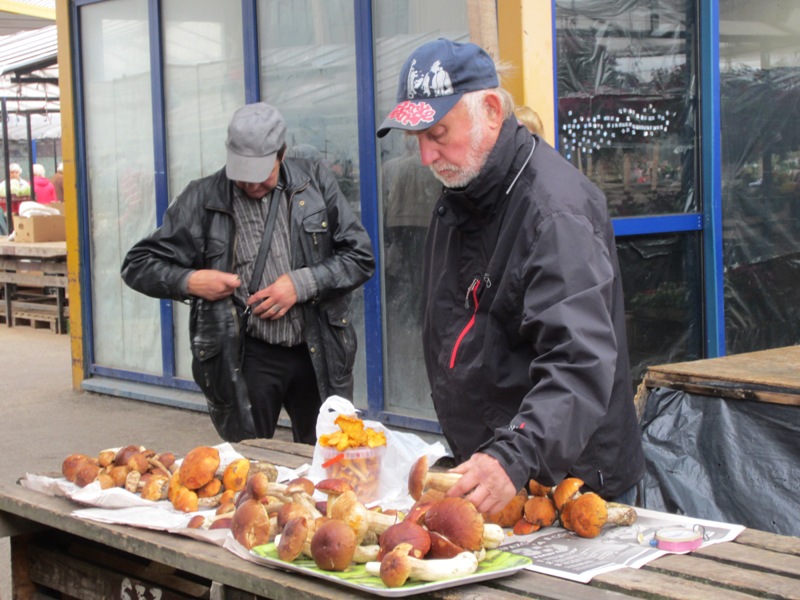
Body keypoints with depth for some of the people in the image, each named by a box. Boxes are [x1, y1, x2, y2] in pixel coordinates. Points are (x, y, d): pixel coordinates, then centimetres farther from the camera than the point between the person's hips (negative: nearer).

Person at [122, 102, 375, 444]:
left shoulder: (317, 184, 2)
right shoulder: (202, 199, 0)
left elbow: (361, 256, 1)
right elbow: (138, 265, 4)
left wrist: (301, 283, -12)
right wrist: (189, 282, -14)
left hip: (319, 354, 1)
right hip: (246, 359, -1)